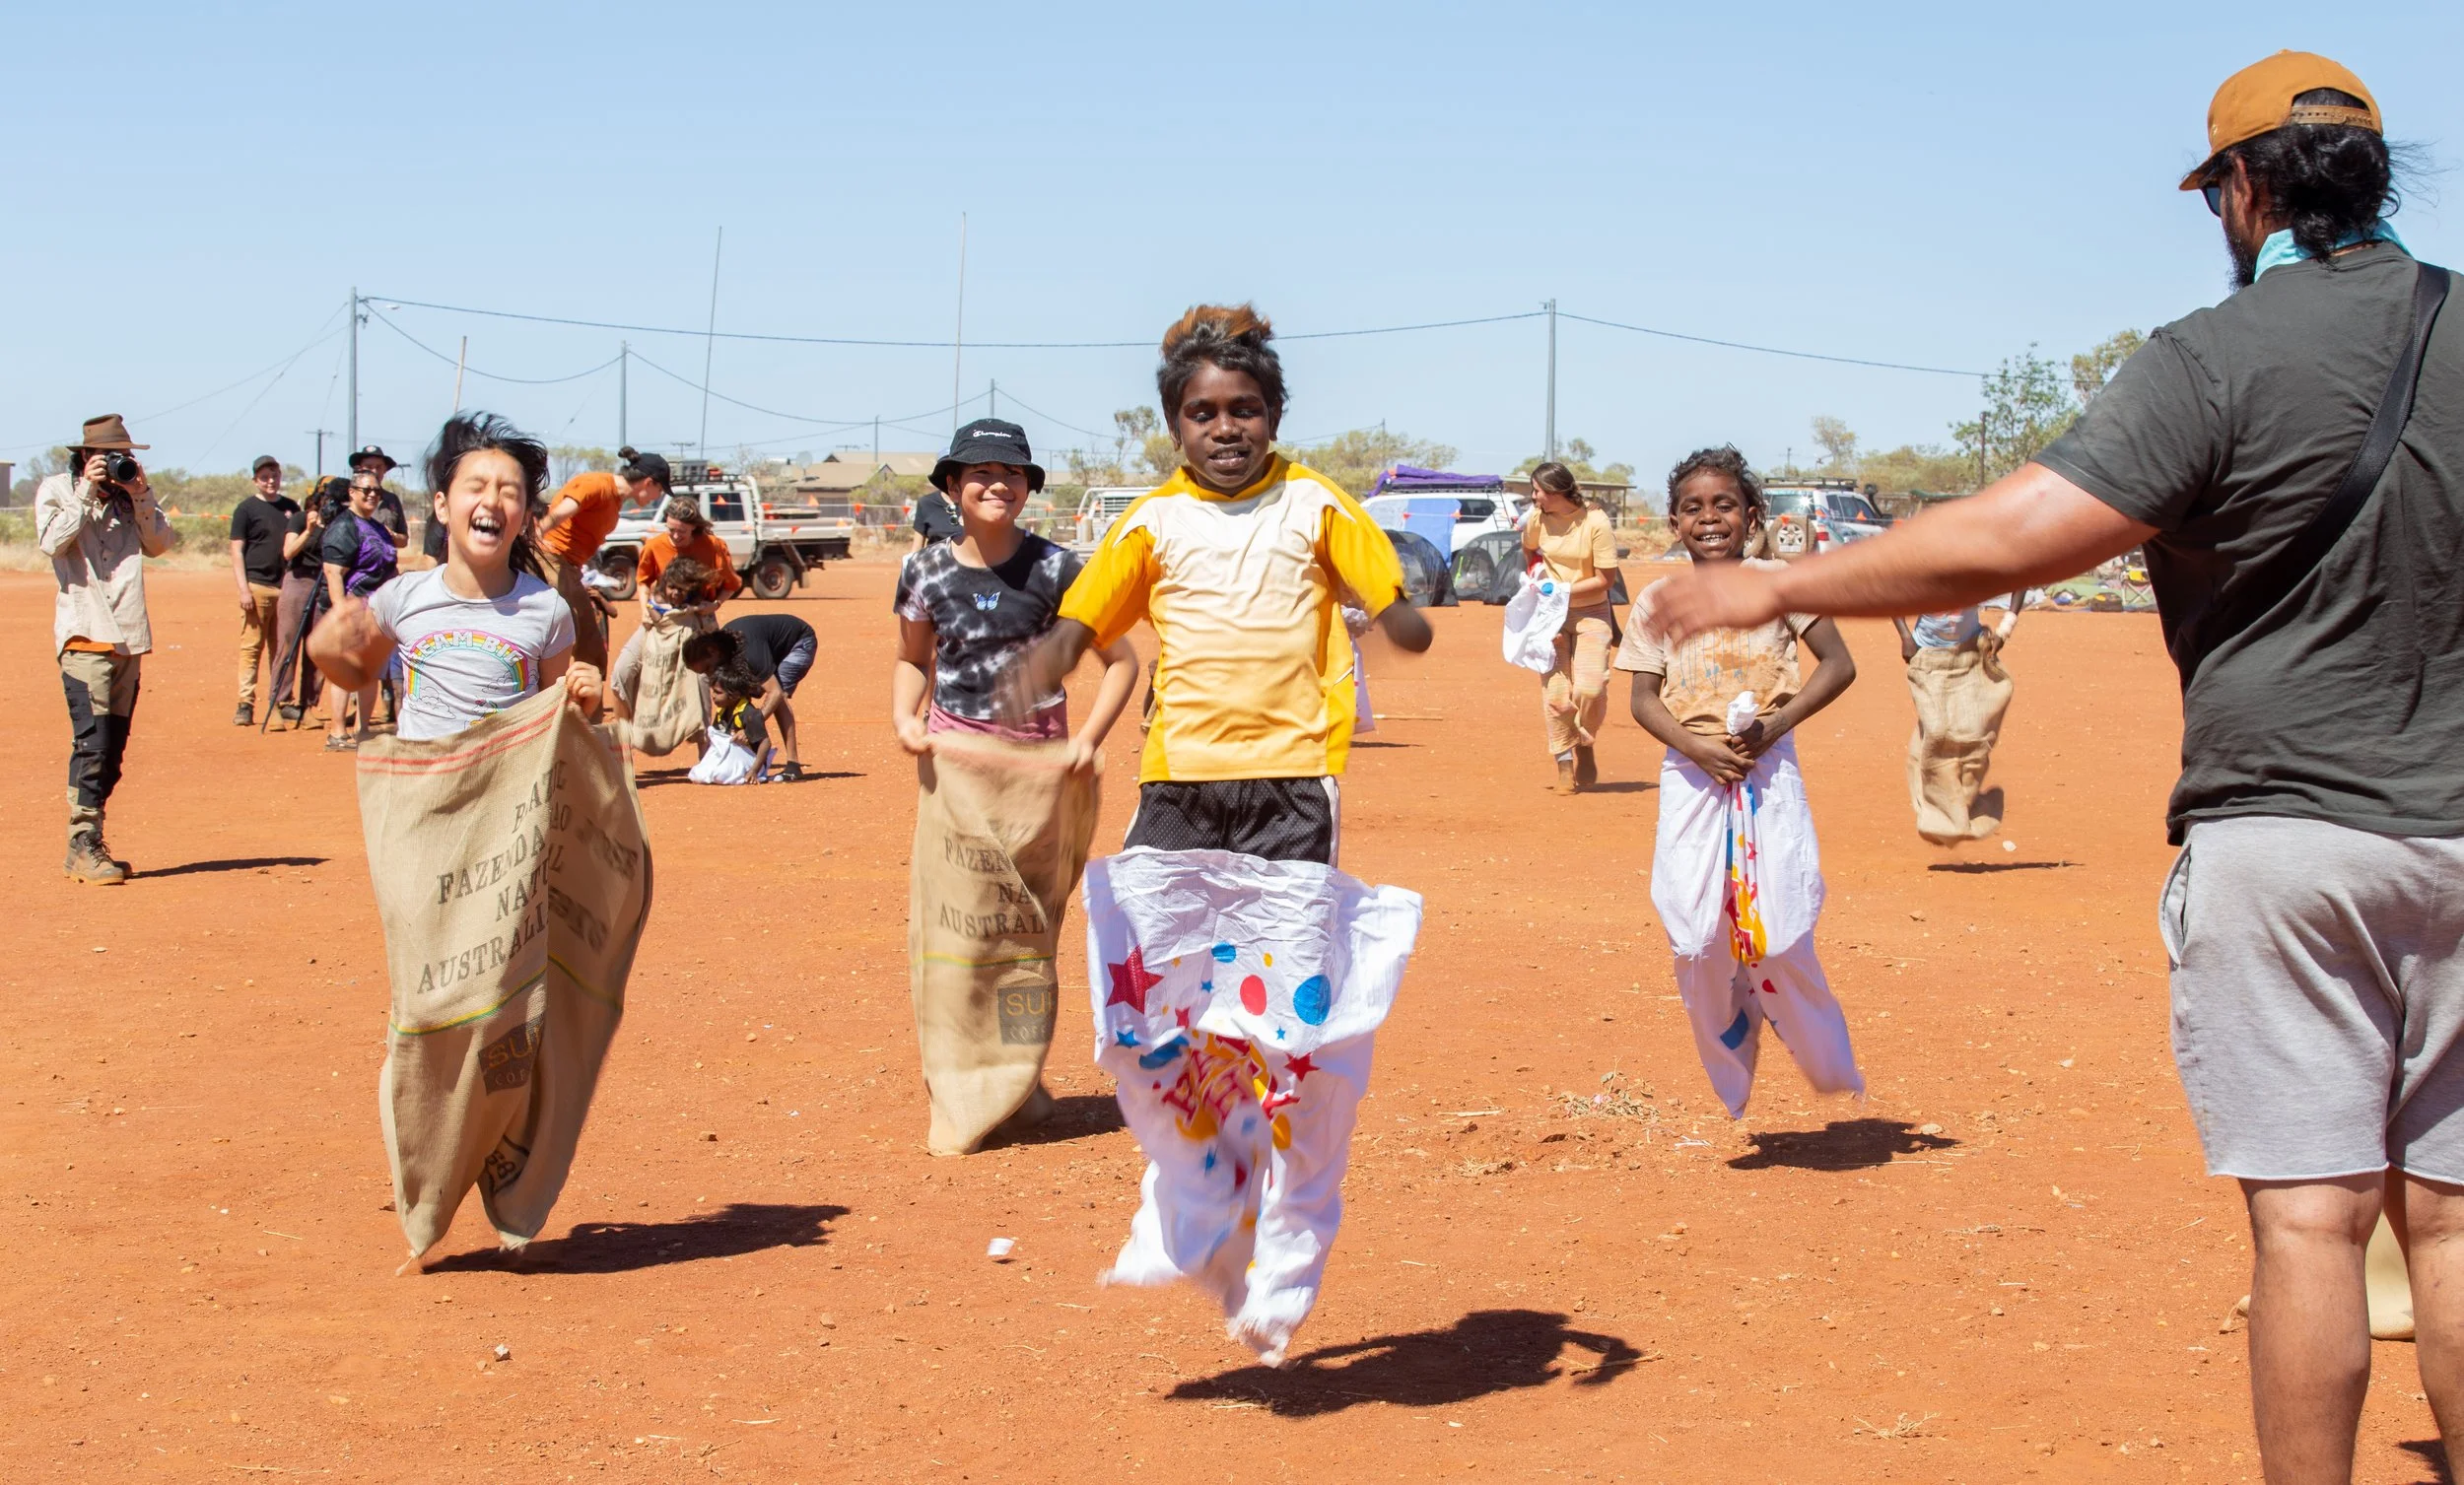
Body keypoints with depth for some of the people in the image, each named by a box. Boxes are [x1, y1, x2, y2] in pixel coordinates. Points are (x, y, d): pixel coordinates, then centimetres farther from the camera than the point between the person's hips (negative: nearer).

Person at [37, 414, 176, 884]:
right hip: (85, 635, -6)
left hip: (128, 639, 6)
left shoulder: (129, 497, 15)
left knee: (112, 750, 8)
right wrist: (87, 492, -14)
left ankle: (92, 845, 14)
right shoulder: (57, 490, 2)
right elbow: (52, 541, -14)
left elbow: (161, 543, 6)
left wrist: (141, 494, -3)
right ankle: (82, 849, -13)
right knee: (92, 743, -14)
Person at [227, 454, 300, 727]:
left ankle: (281, 701, 12)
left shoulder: (291, 507, 15)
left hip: (286, 586, 4)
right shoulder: (246, 508, 2)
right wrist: (243, 589, -12)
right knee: (251, 646, -6)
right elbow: (237, 551, -3)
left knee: (283, 648, 7)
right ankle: (246, 704, -7)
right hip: (257, 586, -4)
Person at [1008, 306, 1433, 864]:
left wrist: (1401, 628, -19)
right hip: (1179, 776, 1)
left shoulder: (1312, 503, 6)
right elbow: (1078, 627, 6)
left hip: (1293, 777, -1)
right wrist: (1043, 661, -16)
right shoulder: (1154, 518, 8)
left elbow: (1393, 607, 5)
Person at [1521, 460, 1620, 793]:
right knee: (1554, 692, -3)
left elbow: (1603, 580, -15)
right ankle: (1564, 765, 7)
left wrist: (1561, 590, -18)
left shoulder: (1596, 523, -16)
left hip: (1591, 614, -3)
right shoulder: (1536, 521, -3)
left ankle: (1585, 745, 11)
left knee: (1589, 687, -16)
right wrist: (1538, 579, 6)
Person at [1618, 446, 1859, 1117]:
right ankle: (1730, 1081, 16)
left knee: (1776, 934, -5)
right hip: (1691, 778, 2)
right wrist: (1697, 747, -14)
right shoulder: (1659, 600, 4)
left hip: (1768, 773, -2)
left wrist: (1774, 725, -13)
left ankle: (1829, 1065, 18)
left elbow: (1838, 665, -1)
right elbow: (1644, 697, 4)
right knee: (1695, 937, -2)